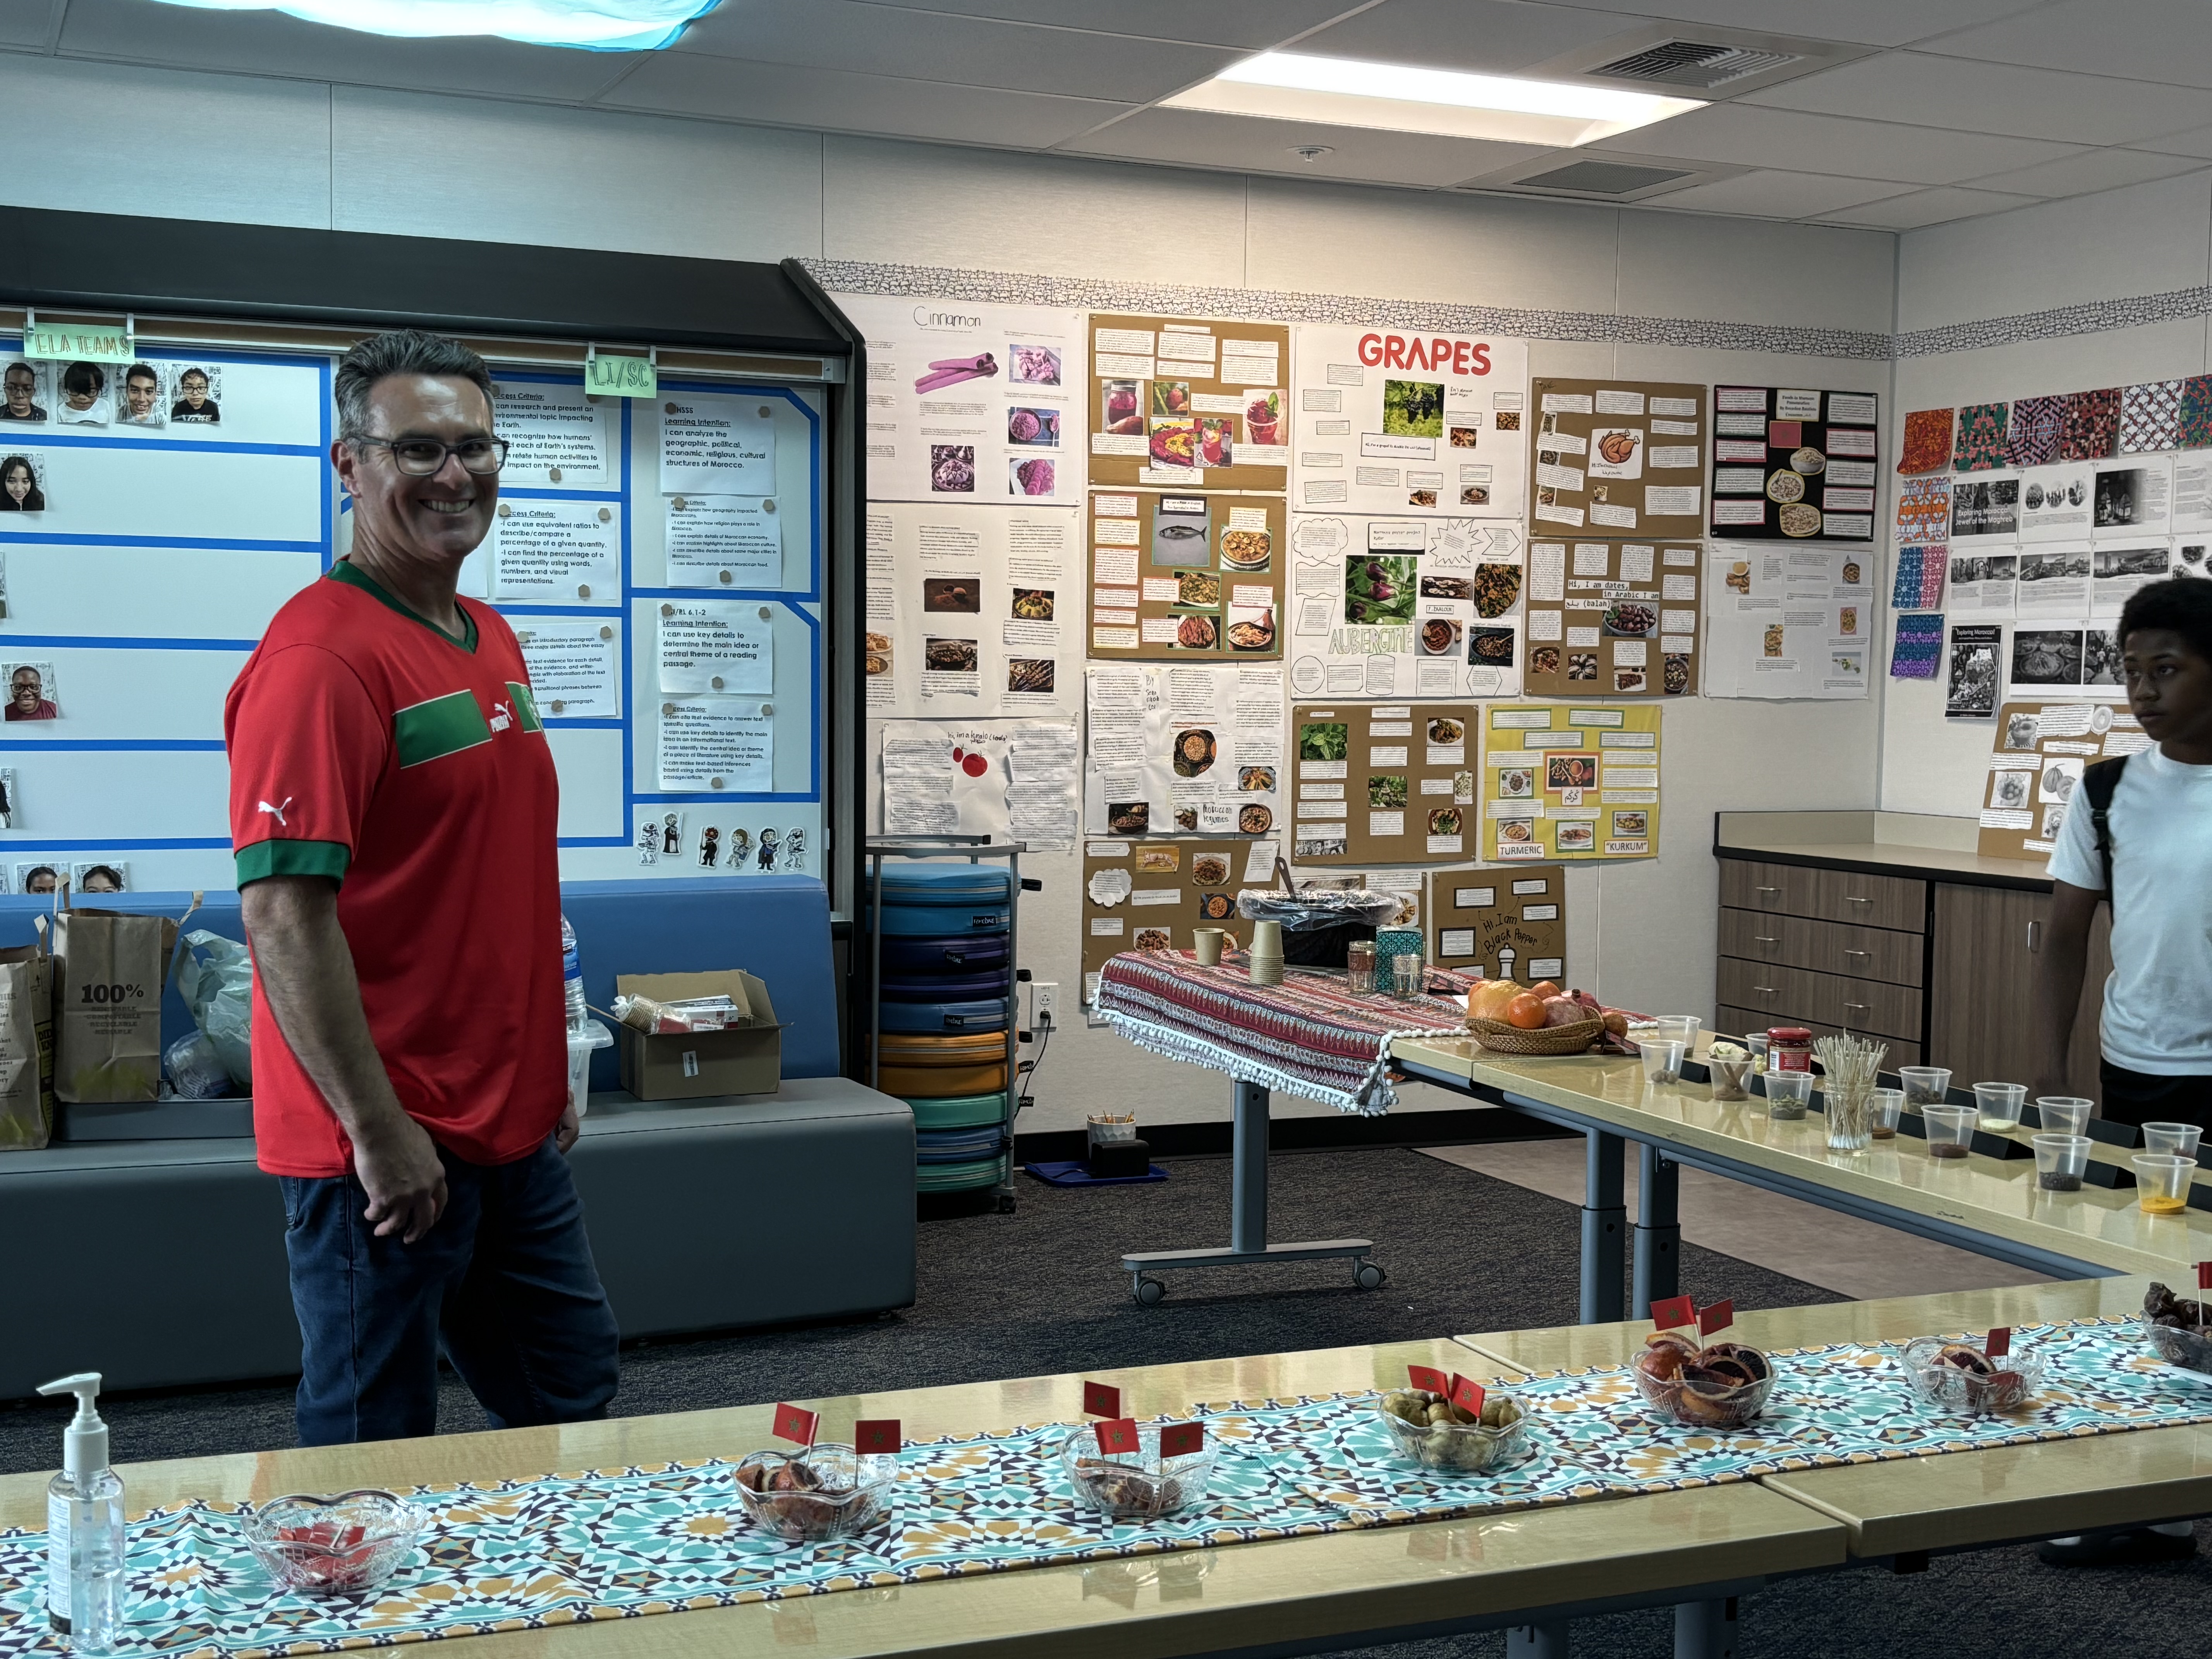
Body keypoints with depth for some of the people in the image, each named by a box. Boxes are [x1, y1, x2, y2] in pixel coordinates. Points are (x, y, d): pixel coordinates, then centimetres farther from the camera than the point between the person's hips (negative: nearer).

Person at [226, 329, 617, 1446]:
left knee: (572, 1397, 20)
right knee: (374, 1444, 6)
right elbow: (283, 911, -23)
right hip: (387, 1143, -9)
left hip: (510, 1128, 9)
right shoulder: (321, 655, -17)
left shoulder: (492, 642, 11)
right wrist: (376, 1128, -22)